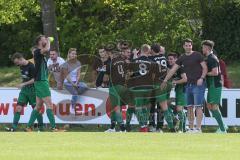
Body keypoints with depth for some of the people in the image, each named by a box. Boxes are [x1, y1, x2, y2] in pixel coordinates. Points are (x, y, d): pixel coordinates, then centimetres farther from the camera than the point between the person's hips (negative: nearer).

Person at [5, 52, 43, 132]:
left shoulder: (31, 66, -16)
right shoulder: (21, 66, 7)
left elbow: (34, 79, -18)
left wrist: (24, 84, -20)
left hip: (32, 90, -7)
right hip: (24, 90, 7)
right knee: (18, 107, -4)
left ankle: (41, 127, 12)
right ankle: (14, 127, -9)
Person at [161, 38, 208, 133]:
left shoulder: (197, 55, -2)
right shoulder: (182, 58, 13)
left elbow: (205, 68, -4)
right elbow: (173, 70, 14)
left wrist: (201, 78, -18)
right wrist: (165, 81, 12)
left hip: (198, 84, -6)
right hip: (189, 84, 6)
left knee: (198, 106, -10)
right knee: (189, 107, 5)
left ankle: (198, 128, -13)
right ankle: (191, 128, 9)